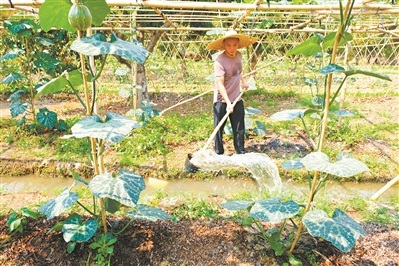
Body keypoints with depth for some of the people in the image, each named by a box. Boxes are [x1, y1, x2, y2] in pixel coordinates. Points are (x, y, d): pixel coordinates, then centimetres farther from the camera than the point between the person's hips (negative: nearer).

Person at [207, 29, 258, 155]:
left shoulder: (239, 55, 2)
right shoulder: (219, 61, -20)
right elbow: (220, 84, -26)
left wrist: (243, 81, 16)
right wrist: (228, 103, -33)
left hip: (237, 99, 6)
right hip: (221, 101, -6)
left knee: (239, 129, 11)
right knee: (219, 129, 4)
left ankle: (241, 153, 23)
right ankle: (219, 154, 17)